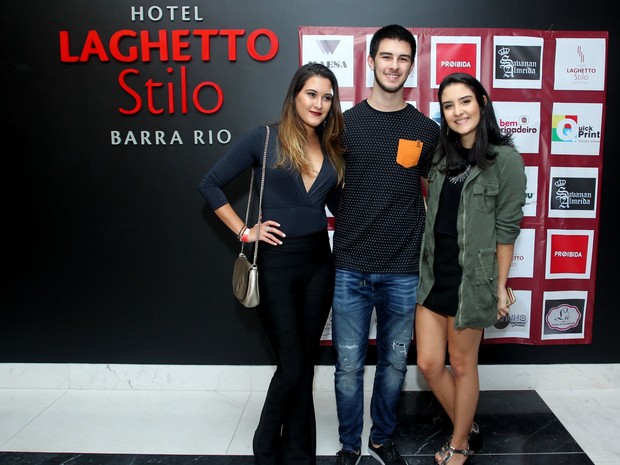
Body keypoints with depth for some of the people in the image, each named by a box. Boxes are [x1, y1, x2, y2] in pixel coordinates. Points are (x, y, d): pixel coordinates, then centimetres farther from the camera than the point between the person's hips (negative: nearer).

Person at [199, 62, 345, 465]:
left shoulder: (334, 150, 6)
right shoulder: (264, 139, -6)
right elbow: (211, 185, -2)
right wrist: (245, 231, -6)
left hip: (319, 262, 4)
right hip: (276, 262, -4)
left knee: (305, 364, 12)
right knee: (291, 366, 1)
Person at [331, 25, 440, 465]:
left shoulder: (426, 130, 4)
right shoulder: (345, 123, 2)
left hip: (404, 271, 1)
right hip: (350, 268, 0)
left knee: (394, 362, 14)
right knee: (349, 364, 8)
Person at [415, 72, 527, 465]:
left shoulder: (506, 159, -10)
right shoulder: (443, 156, 8)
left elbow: (506, 229, -9)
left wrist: (500, 286, -7)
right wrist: (425, 267, 8)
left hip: (471, 278, -6)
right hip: (433, 274, 6)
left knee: (463, 365, 10)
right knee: (429, 364, 10)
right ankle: (469, 430, 35)